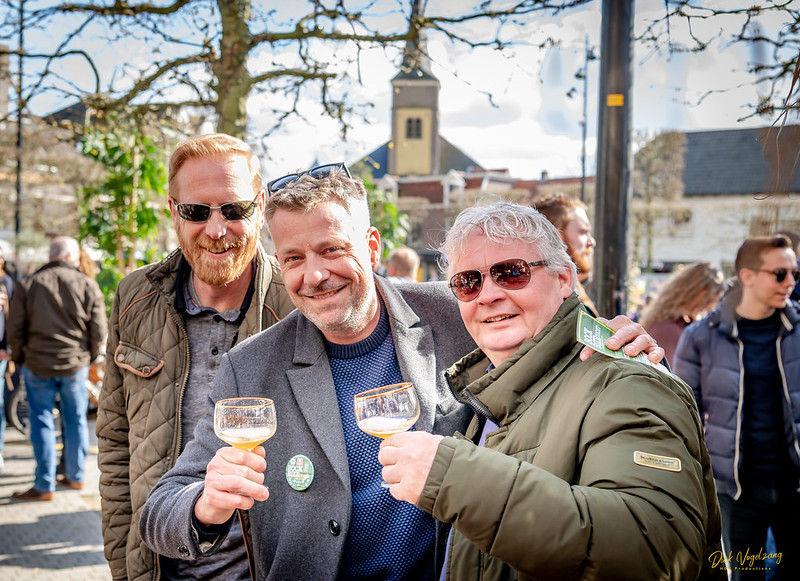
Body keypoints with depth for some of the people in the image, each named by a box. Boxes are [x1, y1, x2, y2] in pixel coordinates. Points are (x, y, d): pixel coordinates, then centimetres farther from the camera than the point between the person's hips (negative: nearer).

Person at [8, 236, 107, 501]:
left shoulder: (28, 285, -1)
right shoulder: (87, 285, -2)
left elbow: (14, 329, -1)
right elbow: (99, 330, -2)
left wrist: (19, 358, 14)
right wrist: (91, 357, 13)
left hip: (38, 365, 0)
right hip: (76, 365, 1)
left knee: (42, 423, 6)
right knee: (76, 421, 13)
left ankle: (44, 486, 8)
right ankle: (75, 477, 24)